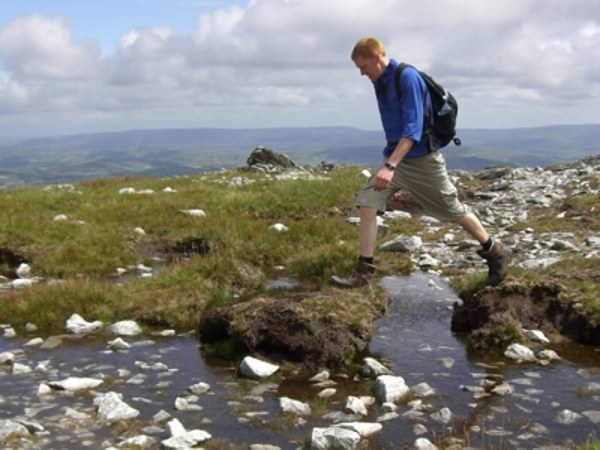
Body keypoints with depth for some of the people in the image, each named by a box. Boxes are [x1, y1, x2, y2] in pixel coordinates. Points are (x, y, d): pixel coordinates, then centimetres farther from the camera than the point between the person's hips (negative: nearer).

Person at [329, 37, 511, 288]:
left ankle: (496, 254, 26)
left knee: (454, 211, 5)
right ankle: (364, 271, -6)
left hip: (421, 158, -7)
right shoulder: (379, 81, 6)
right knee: (367, 202, -10)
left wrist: (390, 166, -35)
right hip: (395, 156, 7)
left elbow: (413, 128, -27)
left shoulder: (408, 78, -20)